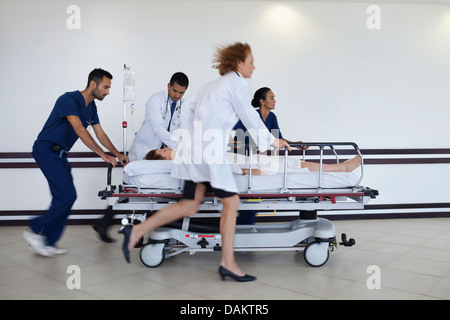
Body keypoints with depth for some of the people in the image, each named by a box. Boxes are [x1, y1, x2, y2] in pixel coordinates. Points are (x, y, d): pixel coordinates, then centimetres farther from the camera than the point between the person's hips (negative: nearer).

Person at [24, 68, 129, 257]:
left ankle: (47, 243, 12)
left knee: (64, 198, 5)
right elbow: (80, 131, -28)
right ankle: (35, 231, 0)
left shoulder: (91, 106, 9)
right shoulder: (69, 99, -19)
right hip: (46, 151, -9)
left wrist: (117, 154, 3)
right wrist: (103, 155, -30)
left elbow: (100, 134, 13)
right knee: (67, 195, -15)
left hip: (60, 154, 9)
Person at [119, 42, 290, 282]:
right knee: (231, 201, -1)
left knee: (190, 206, 11)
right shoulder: (236, 83, -2)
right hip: (210, 149, -9)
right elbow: (250, 118, -1)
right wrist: (272, 141, 11)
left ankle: (136, 231, 11)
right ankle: (228, 263, 4)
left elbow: (187, 109, 20)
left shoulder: (212, 84, 23)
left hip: (195, 146, 9)